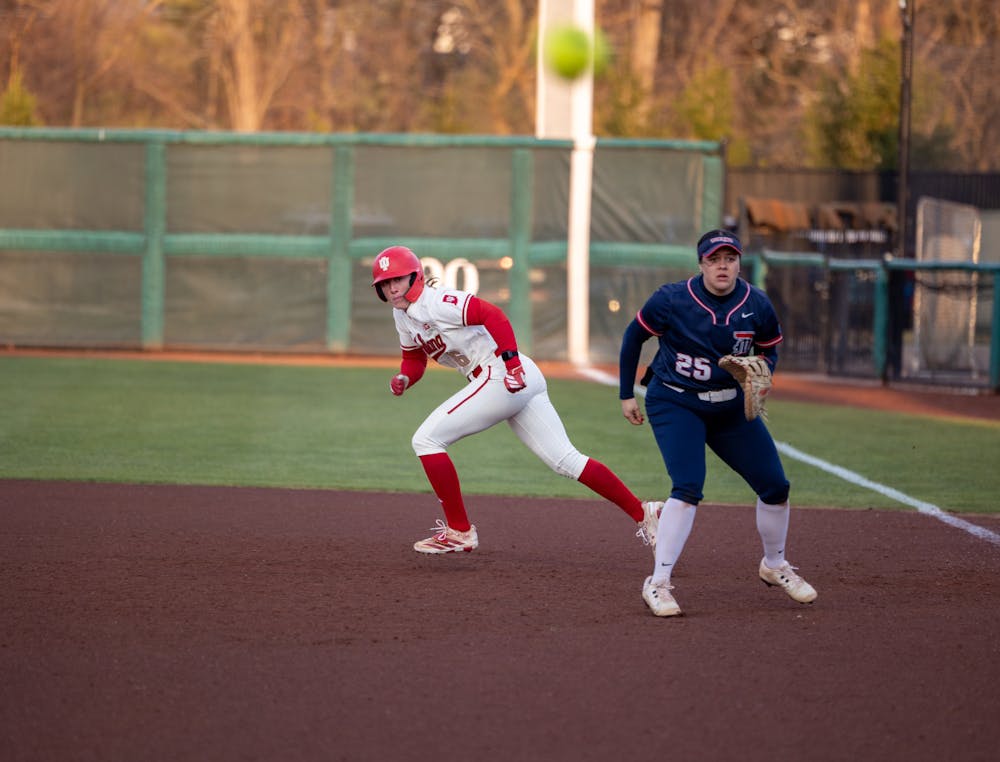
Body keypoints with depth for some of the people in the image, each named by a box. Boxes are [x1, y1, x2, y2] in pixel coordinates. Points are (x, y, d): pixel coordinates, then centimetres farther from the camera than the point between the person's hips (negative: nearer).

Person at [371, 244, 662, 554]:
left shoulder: (436, 303, -13)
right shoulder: (403, 315, 16)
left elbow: (492, 315, -22)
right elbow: (414, 358, 24)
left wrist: (511, 360, -30)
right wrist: (404, 378, 2)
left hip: (500, 376, -10)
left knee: (427, 439, -8)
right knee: (566, 460, 6)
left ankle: (459, 531, -3)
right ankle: (640, 512, 6)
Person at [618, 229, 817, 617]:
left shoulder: (757, 304, -9)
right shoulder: (672, 299, -17)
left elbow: (770, 350, 8)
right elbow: (634, 336, -2)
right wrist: (626, 394, 1)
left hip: (731, 407, 4)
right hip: (675, 404, -4)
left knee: (775, 486, 4)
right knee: (688, 488, -22)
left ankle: (774, 565, 31)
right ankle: (658, 583, -15)